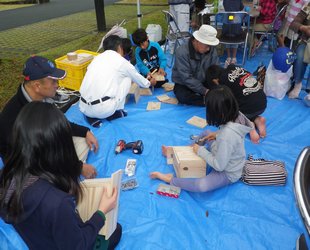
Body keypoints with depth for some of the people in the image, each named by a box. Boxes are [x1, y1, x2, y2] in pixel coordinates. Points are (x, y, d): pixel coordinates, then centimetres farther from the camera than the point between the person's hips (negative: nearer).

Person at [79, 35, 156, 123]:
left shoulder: (97, 58, 18)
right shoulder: (121, 61, 4)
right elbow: (137, 77, 23)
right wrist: (149, 83, 46)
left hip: (83, 108, 5)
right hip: (104, 109, -5)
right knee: (127, 78, 13)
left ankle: (92, 116, 16)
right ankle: (116, 112, 13)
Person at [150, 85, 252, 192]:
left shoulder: (226, 135, -40)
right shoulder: (236, 118, -14)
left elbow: (219, 166, -29)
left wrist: (200, 150, -19)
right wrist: (217, 135, -3)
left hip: (227, 173, -9)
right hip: (228, 162, 9)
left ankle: (170, 179, -9)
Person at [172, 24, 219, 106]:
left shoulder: (212, 49, -11)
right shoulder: (182, 52, -25)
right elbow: (187, 78, -28)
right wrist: (204, 91, -32)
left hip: (203, 82, 4)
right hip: (183, 84, -4)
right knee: (183, 97, -35)